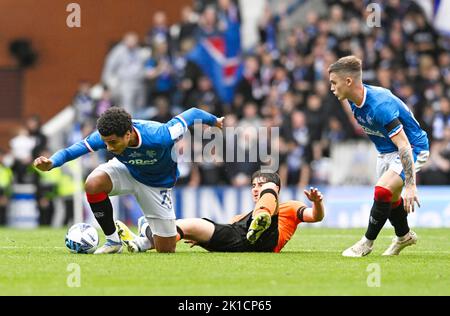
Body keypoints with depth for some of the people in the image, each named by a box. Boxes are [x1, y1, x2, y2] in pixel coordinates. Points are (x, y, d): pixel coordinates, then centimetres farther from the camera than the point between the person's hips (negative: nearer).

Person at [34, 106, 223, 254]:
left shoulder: (159, 137, -40)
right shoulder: (106, 136, -31)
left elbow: (193, 114, -25)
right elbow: (73, 150, -31)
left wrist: (215, 121, -5)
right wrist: (50, 163, -53)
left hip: (157, 185, -2)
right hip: (126, 171, 2)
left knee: (166, 250, -2)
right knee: (93, 184, -34)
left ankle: (148, 234, 36)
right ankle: (113, 240, -13)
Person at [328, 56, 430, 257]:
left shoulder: (380, 105, -35)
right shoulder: (355, 100, -10)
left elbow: (404, 145, -36)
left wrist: (410, 185, -39)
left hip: (413, 148, -9)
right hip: (387, 151, 9)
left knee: (383, 191, -24)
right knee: (391, 198, 20)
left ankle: (367, 242, -9)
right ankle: (404, 236, 45)